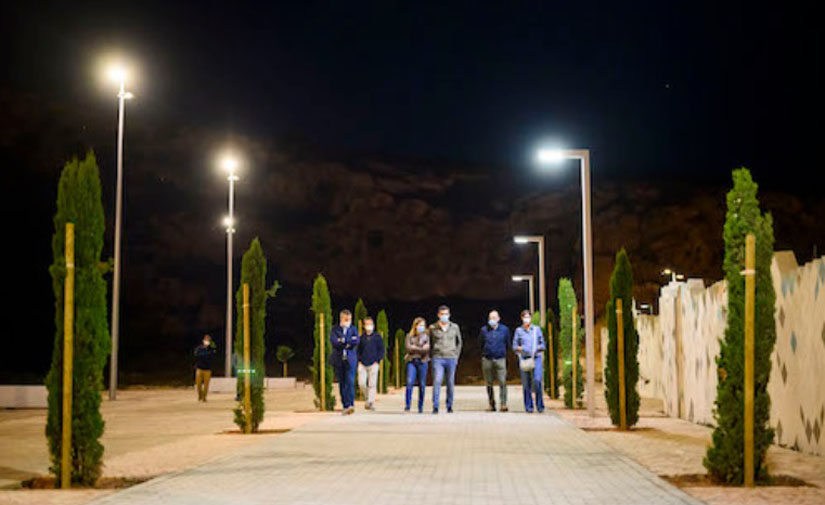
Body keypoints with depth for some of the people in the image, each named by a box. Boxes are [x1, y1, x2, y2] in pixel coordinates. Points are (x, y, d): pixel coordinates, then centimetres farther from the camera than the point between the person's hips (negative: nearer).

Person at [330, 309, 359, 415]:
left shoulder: (353, 329, 9)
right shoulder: (335, 329, 6)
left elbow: (356, 342, -9)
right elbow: (334, 341, -12)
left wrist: (342, 340, -10)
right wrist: (349, 341, -10)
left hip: (350, 359, -1)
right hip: (338, 360, 1)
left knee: (350, 382, -14)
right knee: (342, 383, 4)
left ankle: (351, 405, -22)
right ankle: (345, 406, 11)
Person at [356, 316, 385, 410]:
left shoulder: (377, 337, 4)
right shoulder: (361, 337, 11)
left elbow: (381, 350, 5)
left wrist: (377, 361, -5)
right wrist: (359, 361, 5)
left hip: (373, 364, -2)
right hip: (362, 364, 2)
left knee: (372, 384, -6)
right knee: (361, 383, -6)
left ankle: (371, 403, -5)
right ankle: (368, 397, 18)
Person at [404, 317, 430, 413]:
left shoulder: (426, 336, 7)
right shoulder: (409, 336, 8)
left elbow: (427, 349, -5)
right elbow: (408, 347, -6)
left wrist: (415, 347, -7)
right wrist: (421, 348, -7)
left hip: (422, 361, 0)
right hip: (411, 361, 0)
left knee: (422, 385, 0)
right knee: (409, 382, -14)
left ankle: (420, 407, 9)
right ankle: (407, 405, -11)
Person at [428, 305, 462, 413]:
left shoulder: (455, 327, 7)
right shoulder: (432, 328, 3)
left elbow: (459, 342, 17)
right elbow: (428, 343, 12)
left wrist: (456, 356, 10)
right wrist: (431, 356, 5)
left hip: (451, 359, 2)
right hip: (437, 359, -2)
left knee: (450, 383, 4)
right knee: (437, 382, -14)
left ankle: (449, 406, 15)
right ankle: (435, 407, -13)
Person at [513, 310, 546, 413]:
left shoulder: (537, 329, 7)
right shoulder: (518, 330, 6)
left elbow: (542, 345, 10)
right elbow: (514, 346, 6)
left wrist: (537, 348, -10)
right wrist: (521, 348, -14)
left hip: (536, 358, 0)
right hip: (524, 359, 0)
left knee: (537, 380, -14)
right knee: (526, 383, -1)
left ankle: (540, 405, -2)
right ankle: (528, 406, 8)